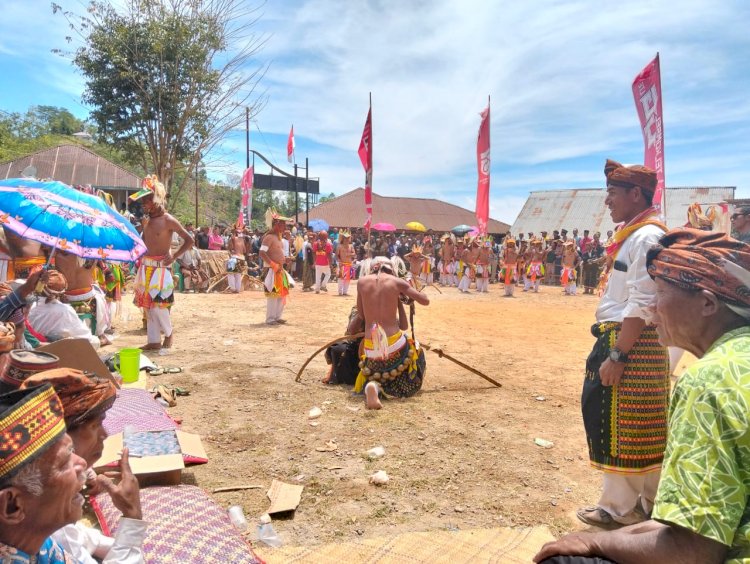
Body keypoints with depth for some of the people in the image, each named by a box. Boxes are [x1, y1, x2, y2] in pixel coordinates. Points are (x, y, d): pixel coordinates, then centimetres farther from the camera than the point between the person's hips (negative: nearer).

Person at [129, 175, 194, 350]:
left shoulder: (168, 220, -10)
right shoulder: (147, 220, 11)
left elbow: (189, 240, -10)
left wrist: (174, 256, -13)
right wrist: (139, 257, 11)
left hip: (160, 267, -7)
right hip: (146, 267, 7)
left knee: (158, 304, -10)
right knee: (148, 304, 7)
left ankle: (168, 333, 15)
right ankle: (154, 341, 15)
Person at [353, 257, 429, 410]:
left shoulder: (362, 282, 6)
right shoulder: (396, 282, 1)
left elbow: (361, 315, 14)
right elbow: (425, 301, 7)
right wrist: (402, 297, 22)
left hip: (370, 347, 2)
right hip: (395, 344, -1)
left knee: (372, 375, 29)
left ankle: (372, 386, -10)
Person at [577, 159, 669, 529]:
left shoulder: (647, 238, -16)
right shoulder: (632, 236, 15)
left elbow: (641, 306, -23)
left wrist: (616, 356, -22)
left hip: (634, 346, -10)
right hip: (620, 340, 10)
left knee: (623, 427, 1)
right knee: (639, 427, 17)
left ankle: (620, 508, 16)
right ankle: (645, 501, 31)